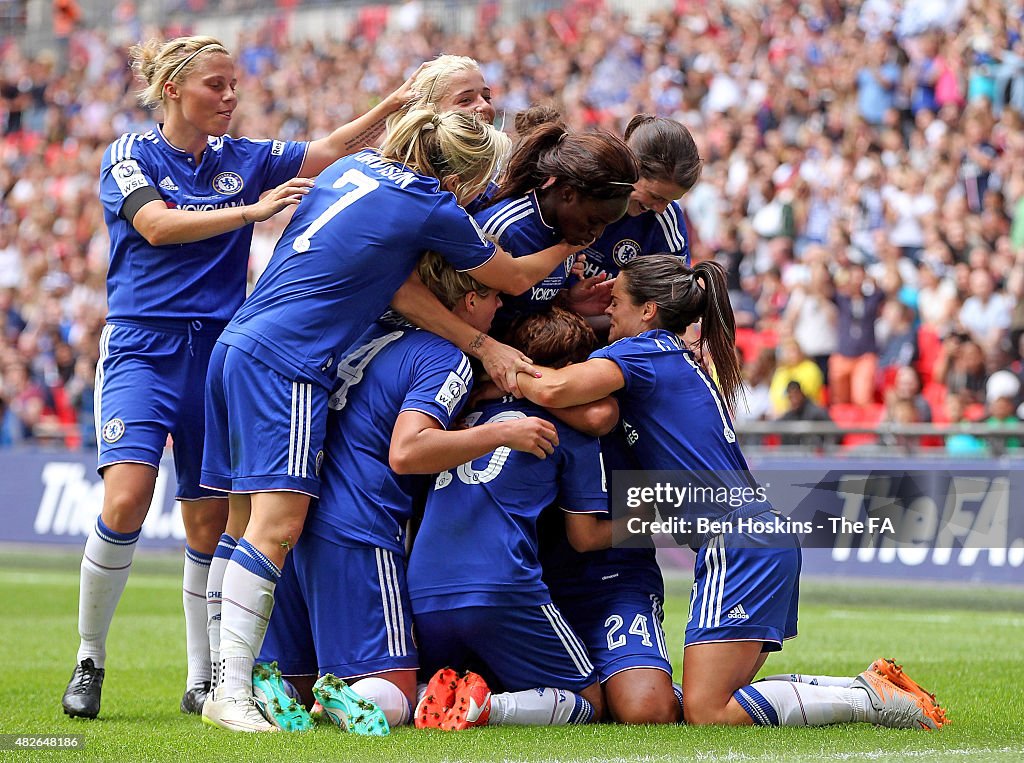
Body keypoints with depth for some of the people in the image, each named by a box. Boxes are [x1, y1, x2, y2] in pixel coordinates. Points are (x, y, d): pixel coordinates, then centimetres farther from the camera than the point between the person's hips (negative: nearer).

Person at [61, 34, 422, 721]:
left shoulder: (244, 160, 12)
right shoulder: (131, 155, 0)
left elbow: (330, 151, 6)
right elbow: (157, 226, -16)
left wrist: (393, 106, -10)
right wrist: (253, 210, -23)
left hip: (220, 352, 4)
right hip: (143, 348, -4)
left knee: (211, 521, 3)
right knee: (126, 502, -20)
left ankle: (204, 683, 12)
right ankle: (89, 664, -6)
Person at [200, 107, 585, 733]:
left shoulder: (359, 165, 15)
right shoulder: (434, 210, -6)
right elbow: (515, 279, 10)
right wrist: (571, 243, 27)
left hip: (238, 344, 9)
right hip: (288, 361, -9)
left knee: (244, 526, 8)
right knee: (277, 527, -14)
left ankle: (229, 679, 8)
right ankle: (231, 693, -21)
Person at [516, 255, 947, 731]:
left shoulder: (644, 350, -5)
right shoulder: (686, 361, 24)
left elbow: (553, 390, -18)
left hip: (738, 545, -10)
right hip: (761, 542, 10)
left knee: (705, 714, -14)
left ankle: (871, 699, -12)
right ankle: (874, 689, 4)